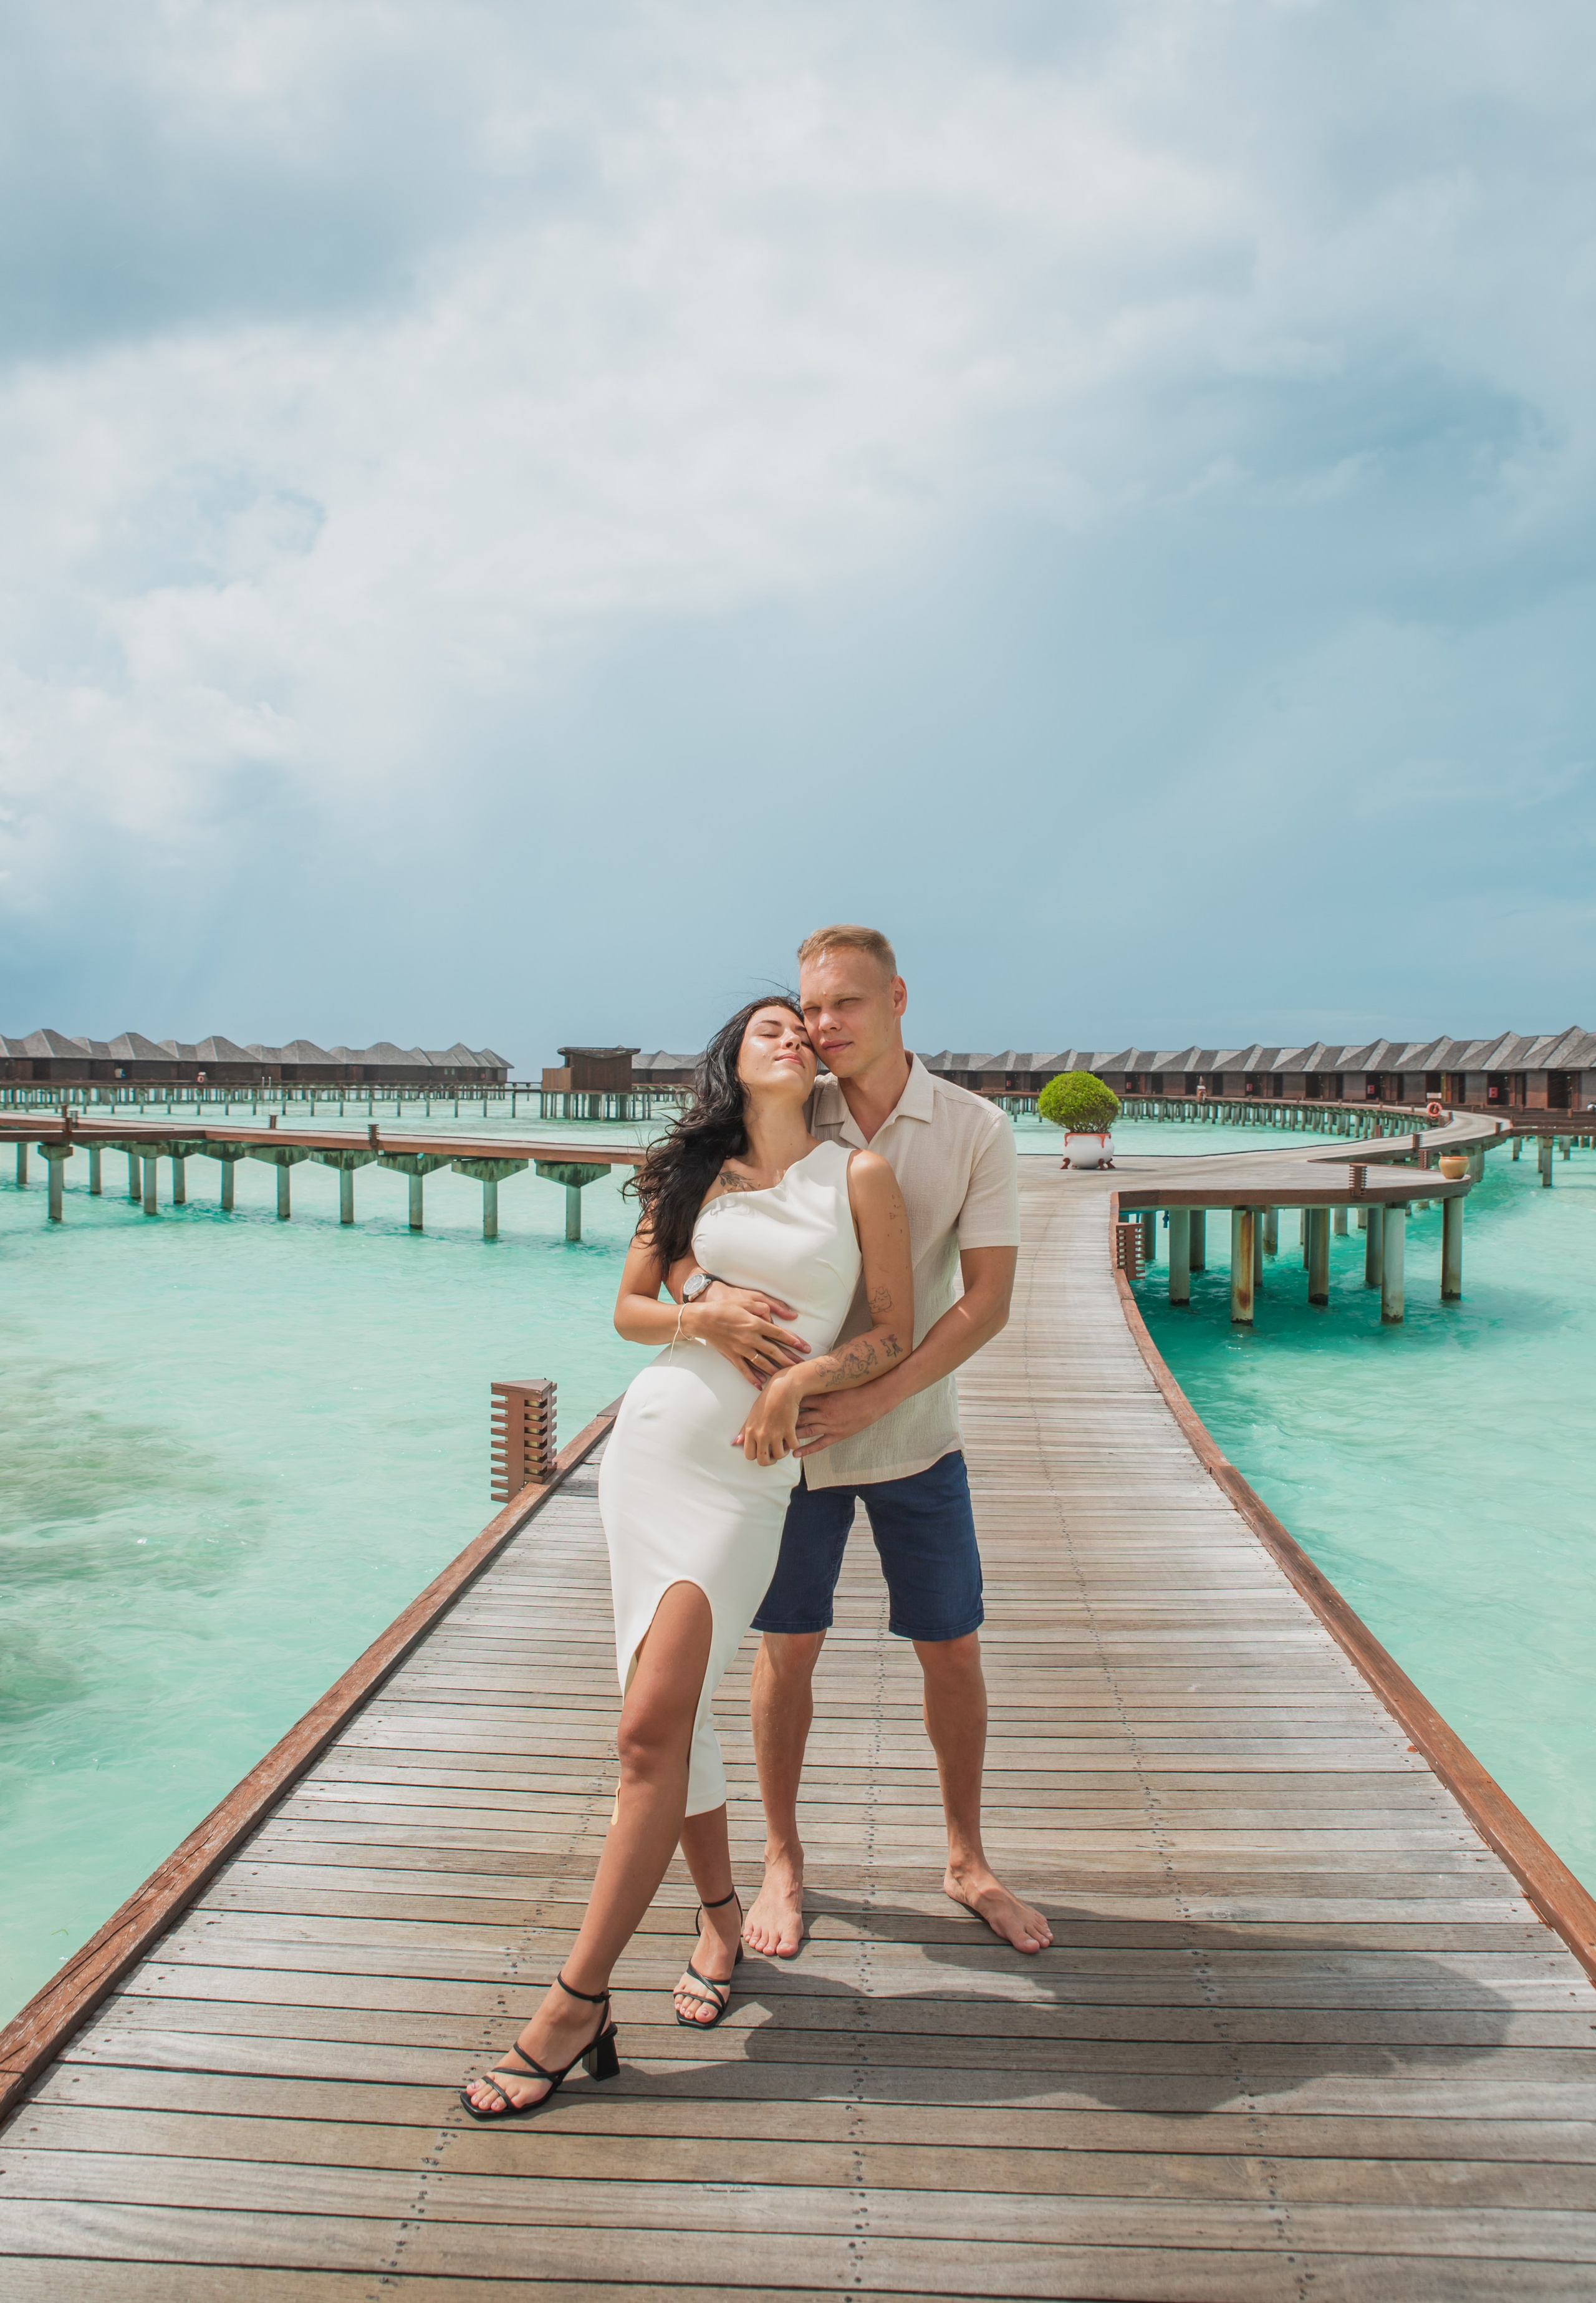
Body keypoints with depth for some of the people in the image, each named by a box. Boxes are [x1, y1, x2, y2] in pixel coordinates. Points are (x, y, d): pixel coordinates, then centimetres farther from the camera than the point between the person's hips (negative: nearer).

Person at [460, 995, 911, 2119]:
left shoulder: (860, 1174, 3)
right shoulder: (692, 1176, 10)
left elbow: (896, 1331, 2)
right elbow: (628, 1307, 14)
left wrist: (800, 1379, -13)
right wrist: (704, 1319, -6)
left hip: (750, 1470, -3)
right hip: (653, 1436, 4)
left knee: (653, 1724, -11)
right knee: (671, 1713, 9)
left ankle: (576, 2002, -2)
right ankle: (721, 1914, 30)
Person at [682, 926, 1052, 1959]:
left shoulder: (976, 1130, -8)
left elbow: (987, 1301, -12)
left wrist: (872, 1400, -21)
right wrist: (708, 1293, -28)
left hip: (916, 1437, 0)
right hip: (791, 1429, 0)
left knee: (954, 1647, 10)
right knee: (788, 1646, 8)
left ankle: (968, 1860, 32)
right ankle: (783, 1863, 29)